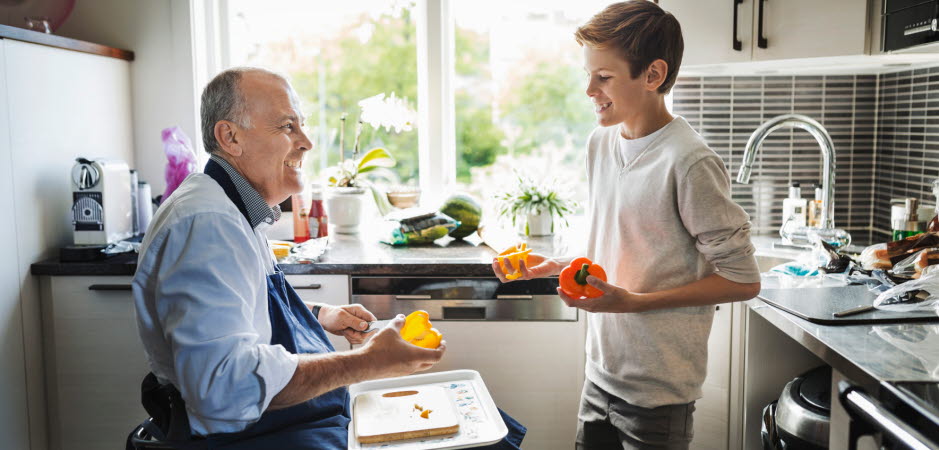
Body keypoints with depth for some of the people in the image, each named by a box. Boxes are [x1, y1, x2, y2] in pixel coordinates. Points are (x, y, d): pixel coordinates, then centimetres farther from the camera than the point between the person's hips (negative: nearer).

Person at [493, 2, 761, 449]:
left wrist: (633, 302, -21)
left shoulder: (689, 164, -20)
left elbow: (742, 280, -16)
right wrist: (553, 266, -1)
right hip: (601, 373, 7)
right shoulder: (600, 142, 4)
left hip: (658, 390, -7)